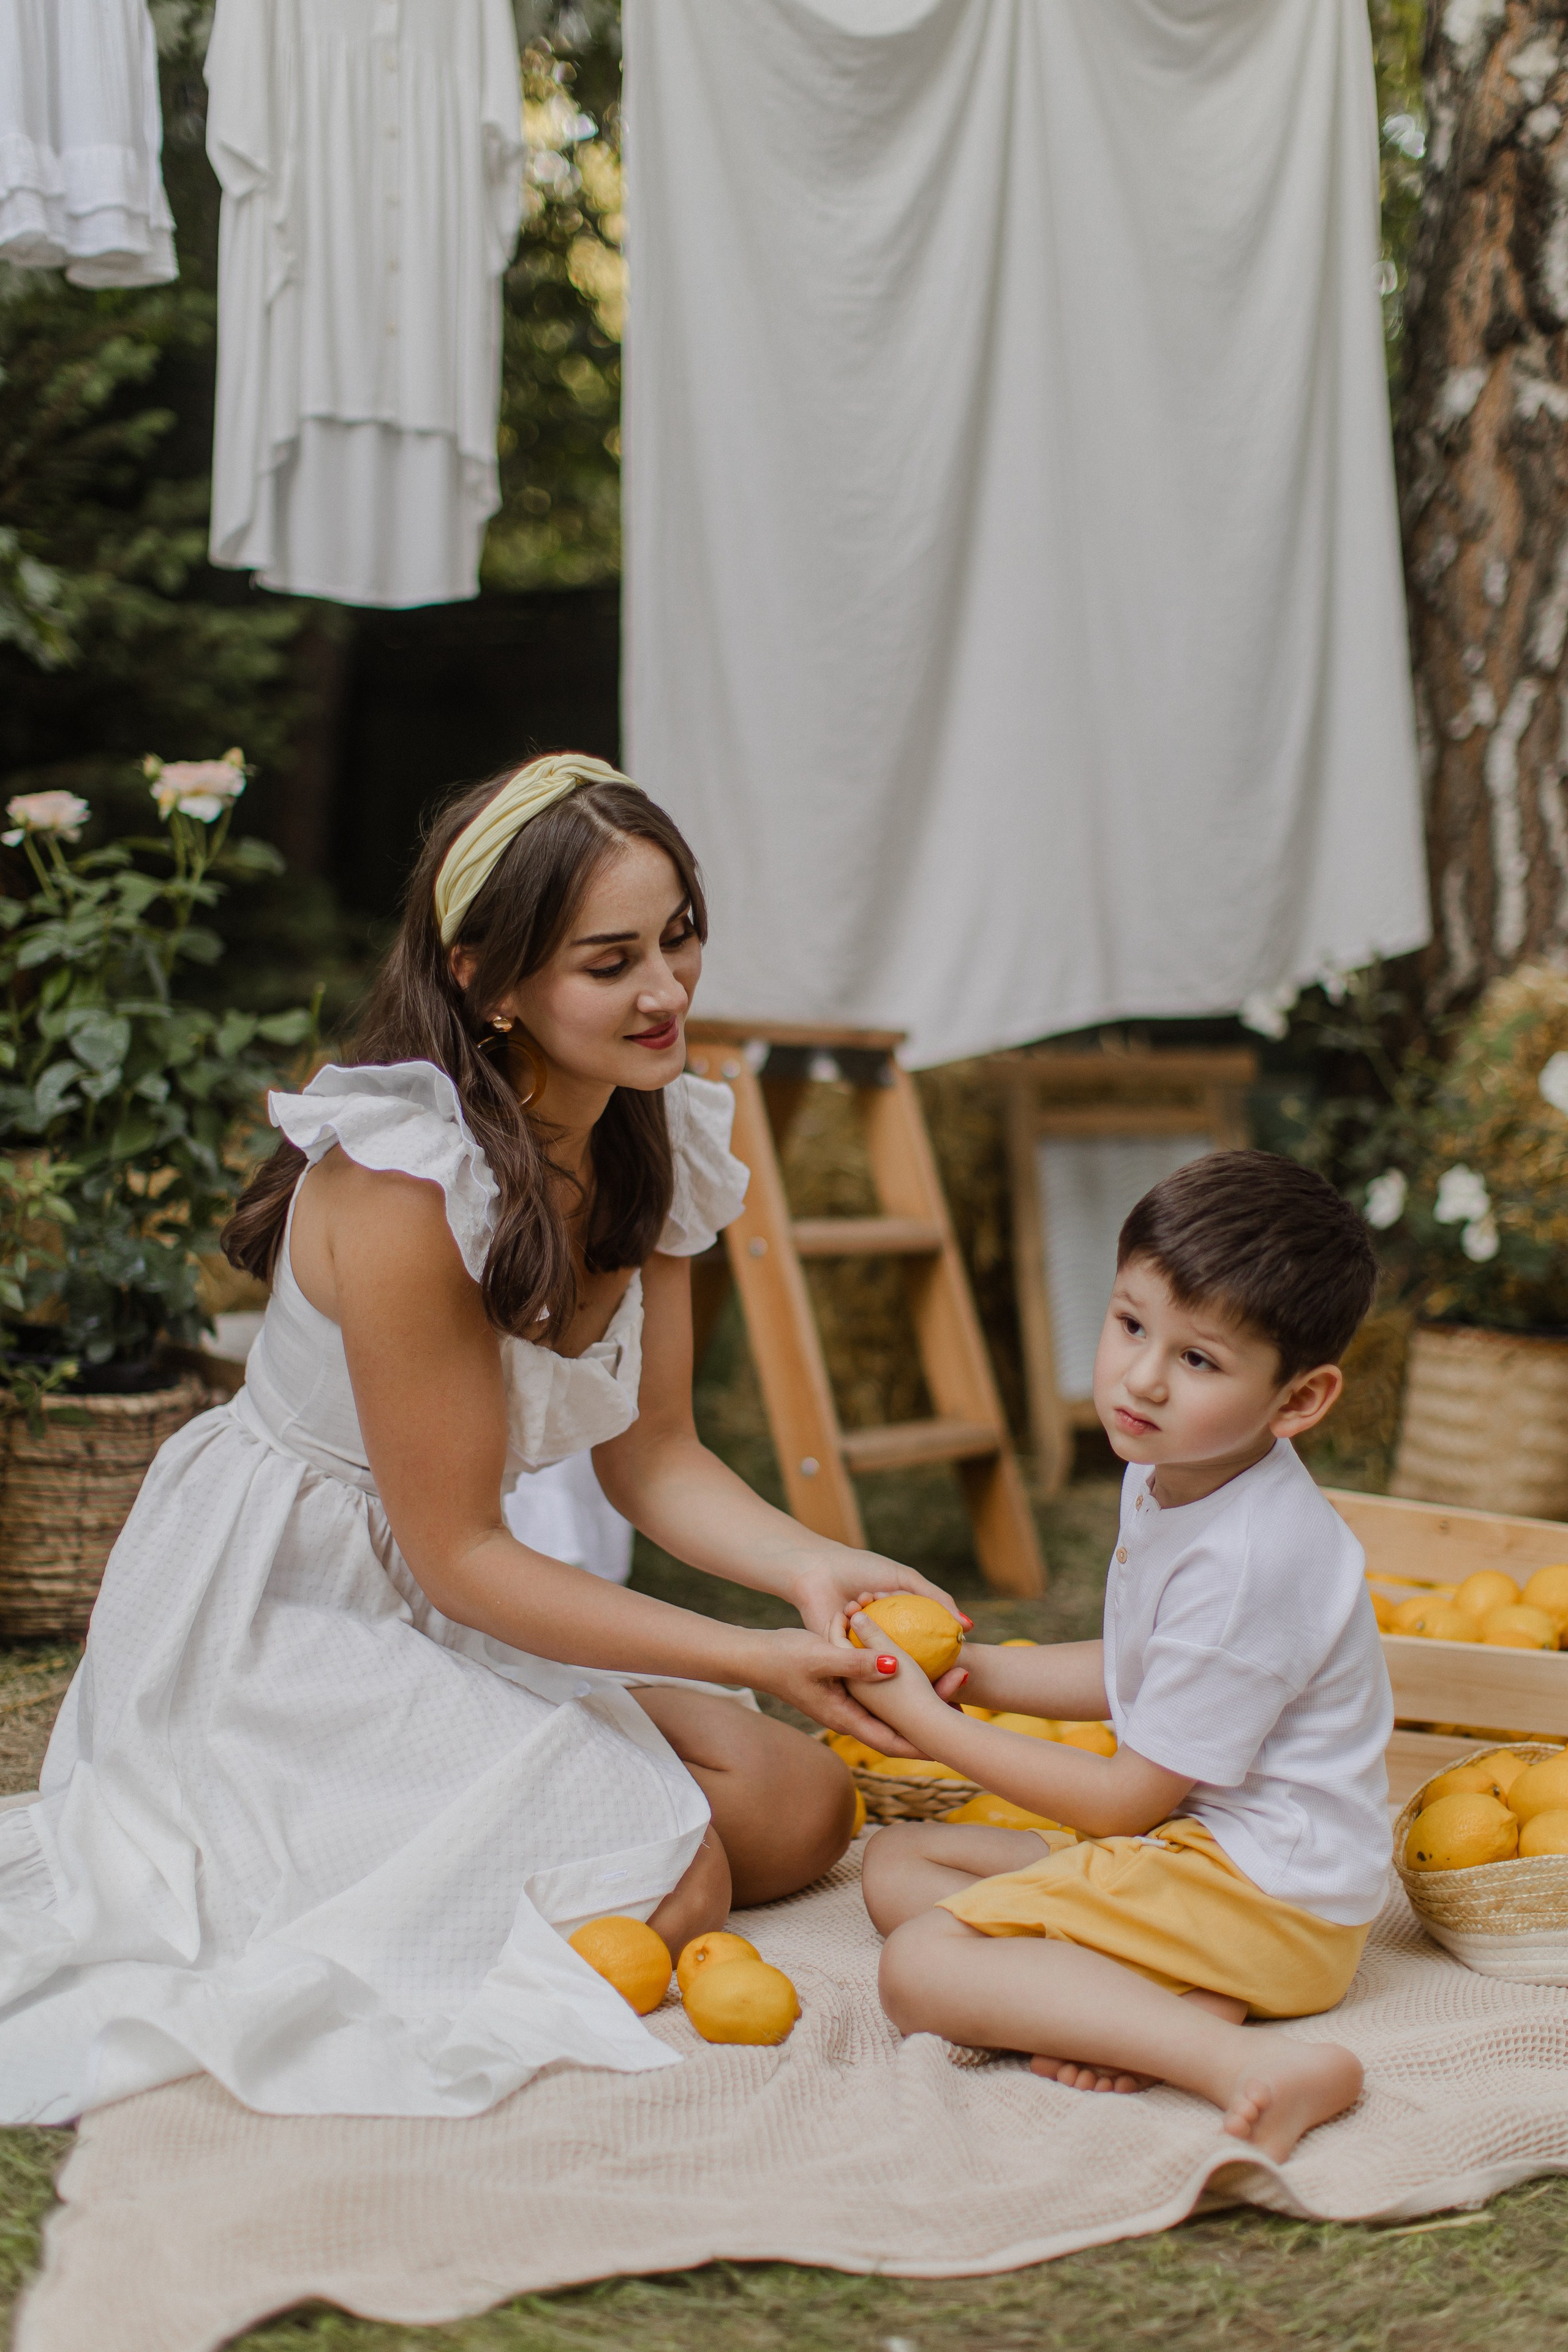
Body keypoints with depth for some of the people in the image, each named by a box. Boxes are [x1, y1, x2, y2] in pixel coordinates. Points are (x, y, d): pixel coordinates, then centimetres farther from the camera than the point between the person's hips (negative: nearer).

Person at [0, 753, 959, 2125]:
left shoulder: (660, 1139, -4)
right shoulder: (402, 1183, -28)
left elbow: (650, 1454, 1)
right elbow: (457, 1552, -22)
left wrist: (808, 1569, -18)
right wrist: (753, 1660, -24)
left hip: (449, 1609, 8)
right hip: (281, 1616, -8)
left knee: (802, 1814, 3)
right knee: (664, 1889, -15)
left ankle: (344, 1833, 10)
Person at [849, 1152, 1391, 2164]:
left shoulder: (1247, 1561, -27)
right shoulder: (1170, 1475, 3)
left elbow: (1132, 1798, -19)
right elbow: (1136, 1673, 19)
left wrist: (932, 1722, -13)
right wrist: (974, 1671, 6)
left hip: (1265, 1891, -11)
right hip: (1186, 1843, 11)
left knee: (920, 1966, -19)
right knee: (898, 1858, 11)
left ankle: (1249, 2063, -30)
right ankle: (1161, 2008, -11)